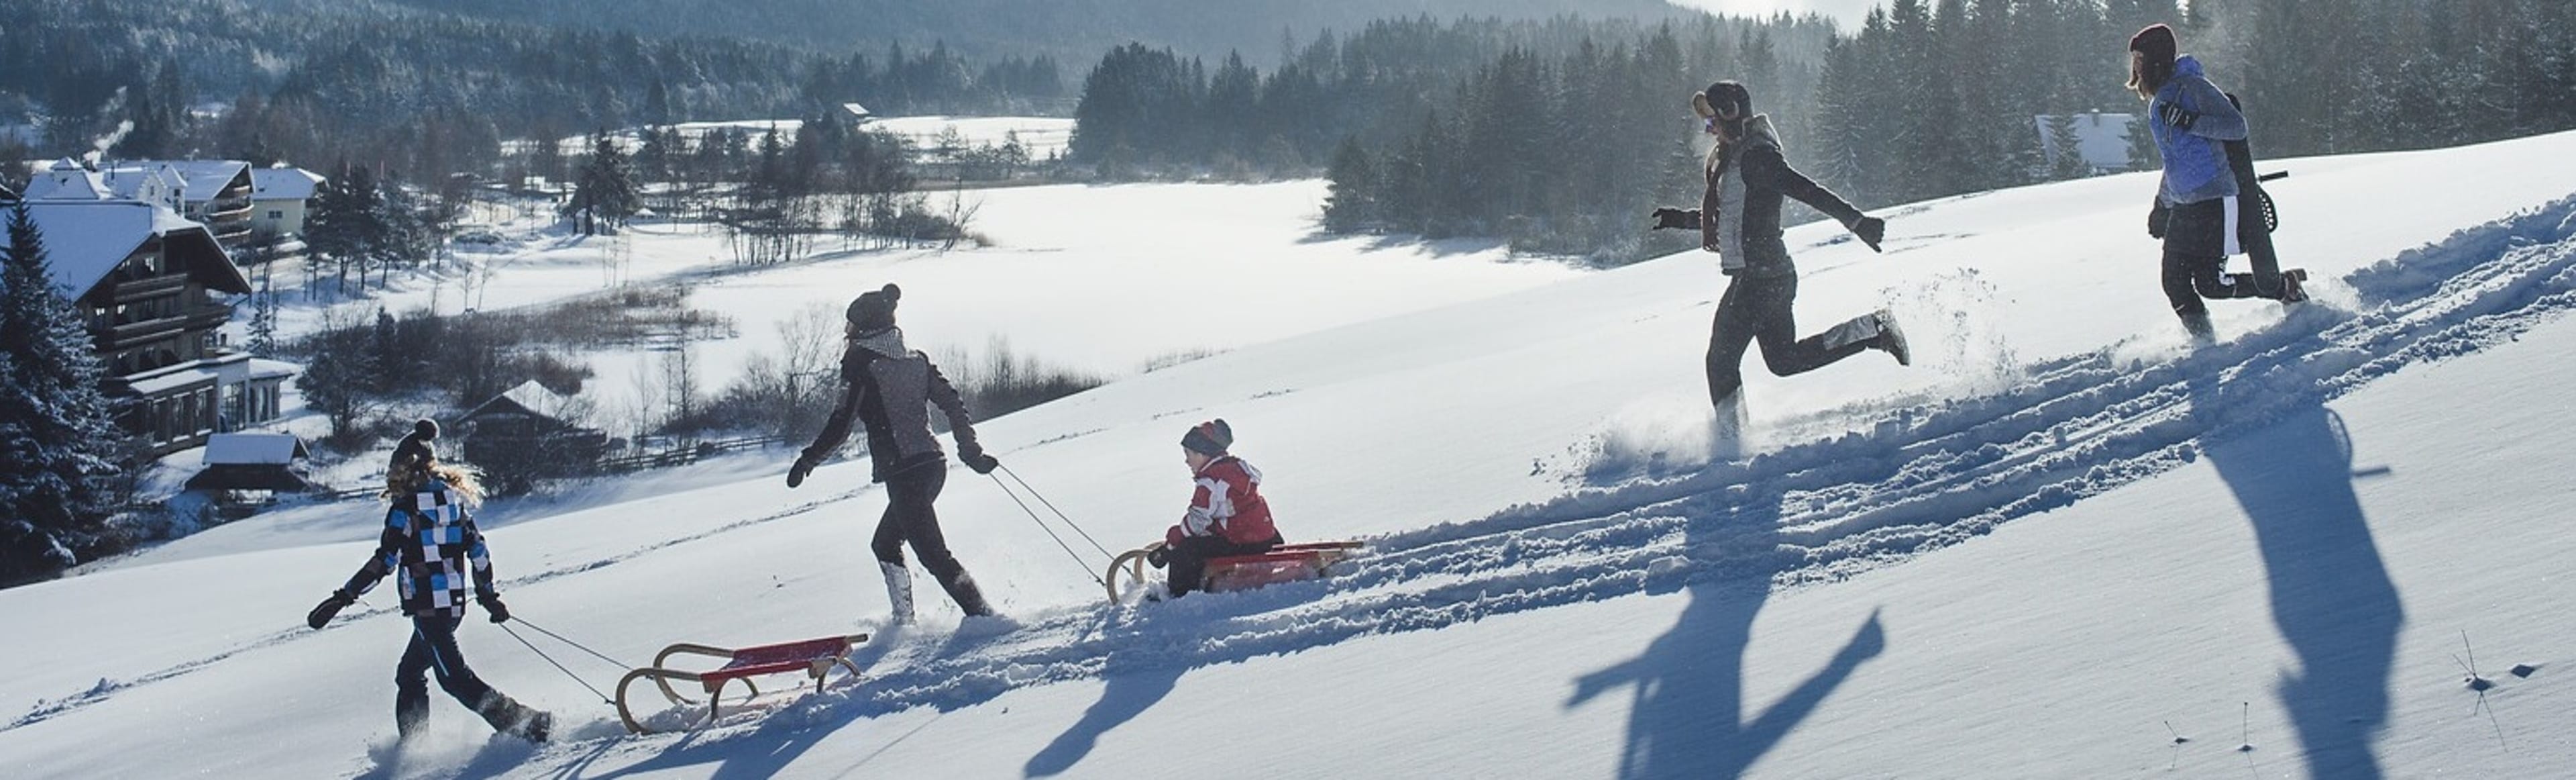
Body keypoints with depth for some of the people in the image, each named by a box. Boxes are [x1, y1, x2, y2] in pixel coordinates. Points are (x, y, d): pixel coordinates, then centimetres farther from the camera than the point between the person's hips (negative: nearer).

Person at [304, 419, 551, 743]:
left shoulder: (405, 507, -12)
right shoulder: (453, 499, 8)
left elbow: (384, 561, -17)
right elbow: (478, 550, 10)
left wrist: (342, 598, -14)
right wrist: (488, 594, 20)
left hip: (427, 608, -8)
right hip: (454, 604, 8)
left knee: (456, 678, -5)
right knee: (409, 674, 19)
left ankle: (523, 723, -11)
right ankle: (412, 744, 21)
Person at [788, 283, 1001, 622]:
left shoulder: (861, 366, -8)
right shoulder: (917, 361, 11)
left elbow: (841, 426, -11)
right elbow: (954, 404, 8)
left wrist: (808, 460, 0)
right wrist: (971, 453, 14)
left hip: (902, 473, -8)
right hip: (934, 464, 8)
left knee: (934, 554, -4)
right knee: (886, 544, 22)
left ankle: (982, 616, -10)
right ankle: (904, 622, 21)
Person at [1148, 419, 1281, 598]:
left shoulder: (1212, 481, -16)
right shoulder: (1235, 467, 13)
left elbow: (1196, 522, -18)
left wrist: (1167, 548, -10)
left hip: (1241, 543, -10)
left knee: (1183, 551, -8)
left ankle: (1179, 597, -2)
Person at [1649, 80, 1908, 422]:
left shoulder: (1755, 156, -13)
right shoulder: (1731, 158, 16)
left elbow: (1808, 191, -22)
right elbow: (1729, 215, 29)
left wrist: (1857, 221, -28)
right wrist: (1679, 218, 25)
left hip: (1761, 274, -10)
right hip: (1763, 275, 10)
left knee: (1722, 358, -7)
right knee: (1784, 359, 17)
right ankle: (1873, 330, 18)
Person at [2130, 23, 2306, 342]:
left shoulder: (2191, 86, -9)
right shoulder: (2157, 104, 18)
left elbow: (2237, 126, -15)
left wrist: (2191, 122, -27)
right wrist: (2162, 207, 30)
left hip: (2214, 201, -8)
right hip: (2183, 207, 8)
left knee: (2210, 283, -11)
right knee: (2175, 284, -1)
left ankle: (2287, 287, 10)